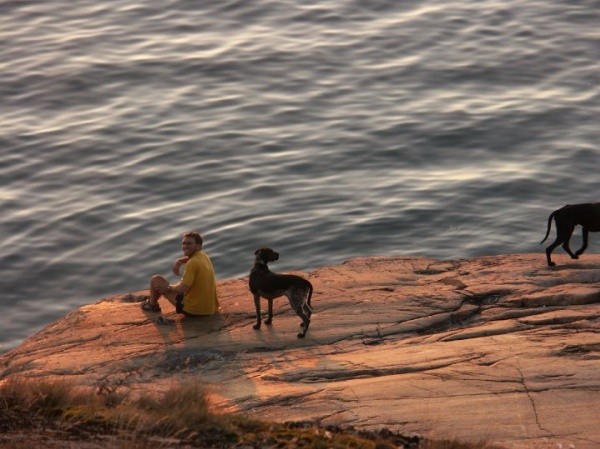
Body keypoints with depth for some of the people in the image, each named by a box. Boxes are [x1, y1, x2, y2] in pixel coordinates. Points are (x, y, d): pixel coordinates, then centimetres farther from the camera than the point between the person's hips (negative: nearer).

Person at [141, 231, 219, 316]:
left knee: (155, 280, 6)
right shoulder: (205, 257, 6)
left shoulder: (192, 263, -22)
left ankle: (152, 305, 33)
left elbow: (182, 288, -25)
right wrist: (179, 261, 8)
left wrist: (168, 288, -5)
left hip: (192, 310, -9)